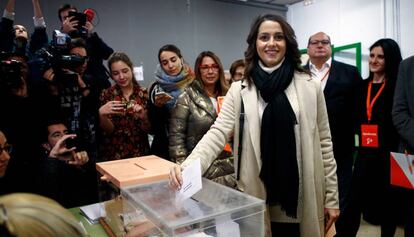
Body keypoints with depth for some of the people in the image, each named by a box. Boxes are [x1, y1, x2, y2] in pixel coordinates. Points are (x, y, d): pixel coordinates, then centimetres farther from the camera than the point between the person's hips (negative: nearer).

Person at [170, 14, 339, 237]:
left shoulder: (310, 87, 0)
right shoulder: (239, 90, -2)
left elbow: (324, 144, 2)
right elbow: (218, 133, -12)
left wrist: (331, 197, 3)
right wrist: (187, 167, -28)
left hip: (303, 198, 1)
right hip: (258, 198, 0)